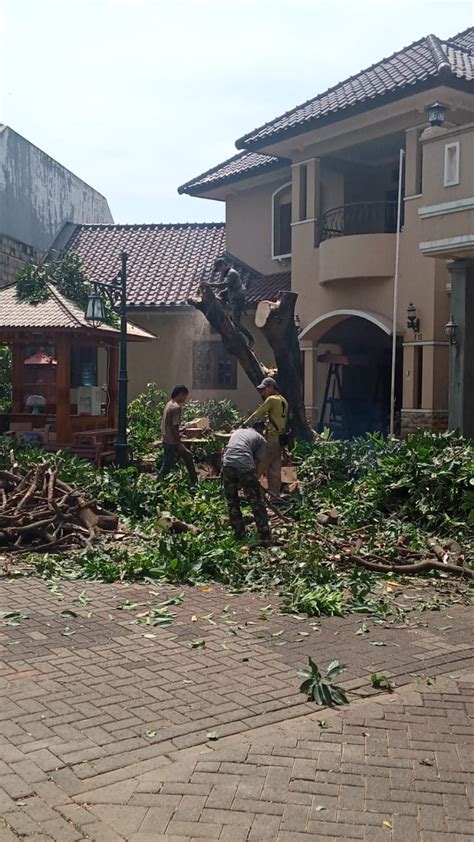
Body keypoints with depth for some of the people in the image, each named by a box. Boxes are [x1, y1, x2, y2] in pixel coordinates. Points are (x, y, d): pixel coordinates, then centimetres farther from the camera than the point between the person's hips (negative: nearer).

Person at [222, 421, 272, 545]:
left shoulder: (237, 431, 32)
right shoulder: (261, 439, 19)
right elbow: (257, 460, 11)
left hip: (228, 465, 4)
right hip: (245, 466, -4)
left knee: (232, 504, 19)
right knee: (257, 505, 5)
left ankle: (240, 537, 22)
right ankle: (266, 541, 5)